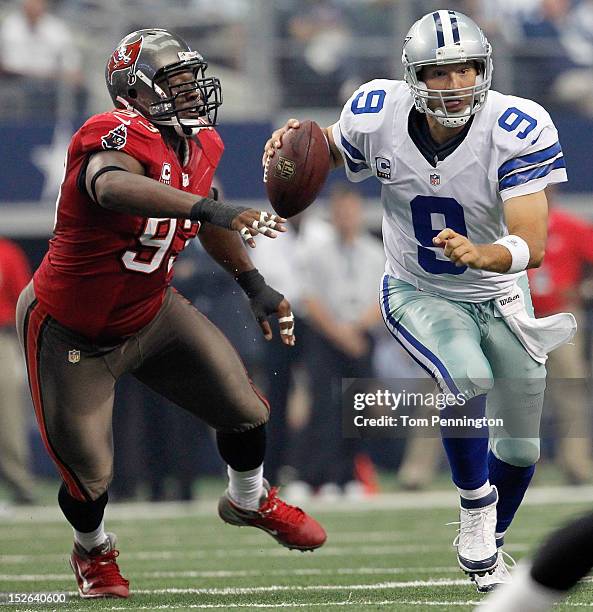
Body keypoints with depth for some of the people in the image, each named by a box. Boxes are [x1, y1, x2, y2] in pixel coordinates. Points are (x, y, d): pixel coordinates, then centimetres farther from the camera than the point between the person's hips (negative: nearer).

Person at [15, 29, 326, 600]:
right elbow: (112, 187, -57)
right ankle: (93, 551, 39)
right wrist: (211, 208, -67)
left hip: (150, 312, 7)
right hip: (73, 334, -7)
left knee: (245, 409, 6)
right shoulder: (120, 137, -32)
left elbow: (209, 224, 16)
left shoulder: (197, 146, -5)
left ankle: (250, 502, 40)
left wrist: (255, 285, 10)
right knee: (89, 477, 2)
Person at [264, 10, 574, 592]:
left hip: (498, 293, 1)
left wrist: (480, 255, -53)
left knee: (521, 443, 11)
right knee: (468, 379, -30)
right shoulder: (377, 117, -22)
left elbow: (533, 245, -33)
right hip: (417, 295, -1)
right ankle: (474, 504, -4)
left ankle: (489, 547, 40)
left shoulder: (517, 130, -29)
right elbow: (332, 147, 5)